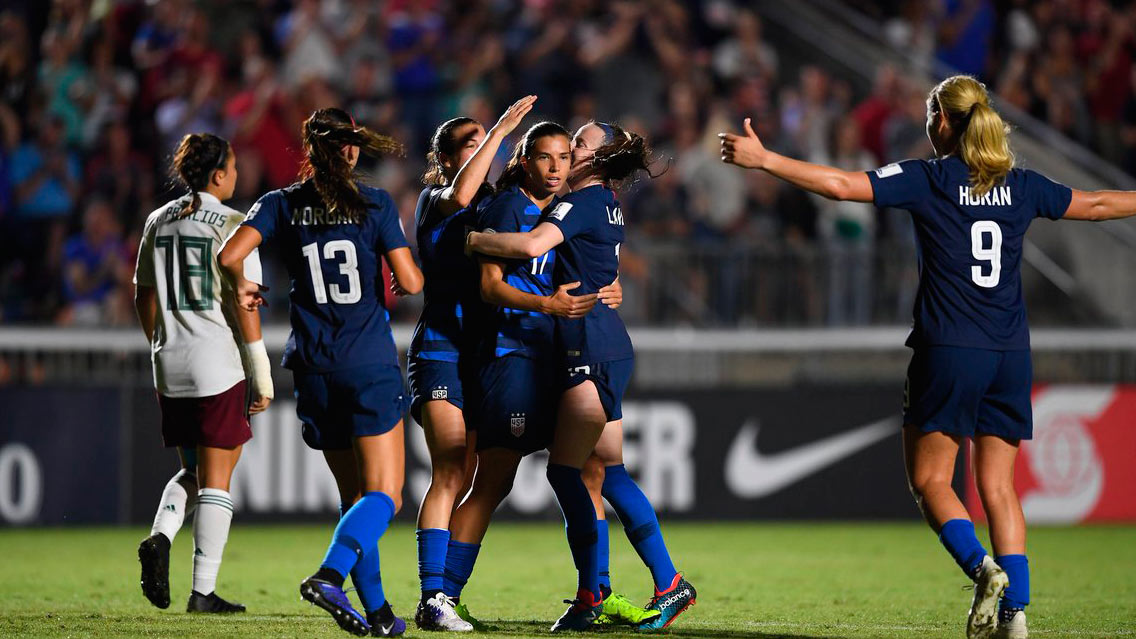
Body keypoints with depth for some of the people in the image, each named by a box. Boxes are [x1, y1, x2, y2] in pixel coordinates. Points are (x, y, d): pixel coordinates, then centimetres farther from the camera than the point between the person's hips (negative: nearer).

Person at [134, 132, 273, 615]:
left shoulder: (158, 222, 8)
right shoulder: (230, 224, -9)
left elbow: (144, 298, 14)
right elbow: (242, 303, -12)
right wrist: (262, 374, -7)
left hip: (171, 364, 6)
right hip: (219, 364, -6)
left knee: (192, 471, 19)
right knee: (216, 479, 1)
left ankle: (160, 538, -9)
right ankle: (203, 591, 0)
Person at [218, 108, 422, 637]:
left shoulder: (282, 204, 3)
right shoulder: (375, 204, -2)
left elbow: (229, 255, -8)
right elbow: (410, 282, -6)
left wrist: (241, 288, 12)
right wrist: (403, 284, 17)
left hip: (314, 370, 4)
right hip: (370, 365, -4)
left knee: (354, 495, 14)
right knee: (382, 496, -4)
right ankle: (330, 575, -29)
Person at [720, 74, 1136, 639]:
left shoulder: (926, 180, -3)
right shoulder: (1021, 186, 9)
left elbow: (839, 184, -9)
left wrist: (762, 159, -4)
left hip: (948, 351, -4)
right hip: (1010, 356, 4)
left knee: (929, 478, 4)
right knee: (998, 486, 8)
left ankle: (982, 568, -19)